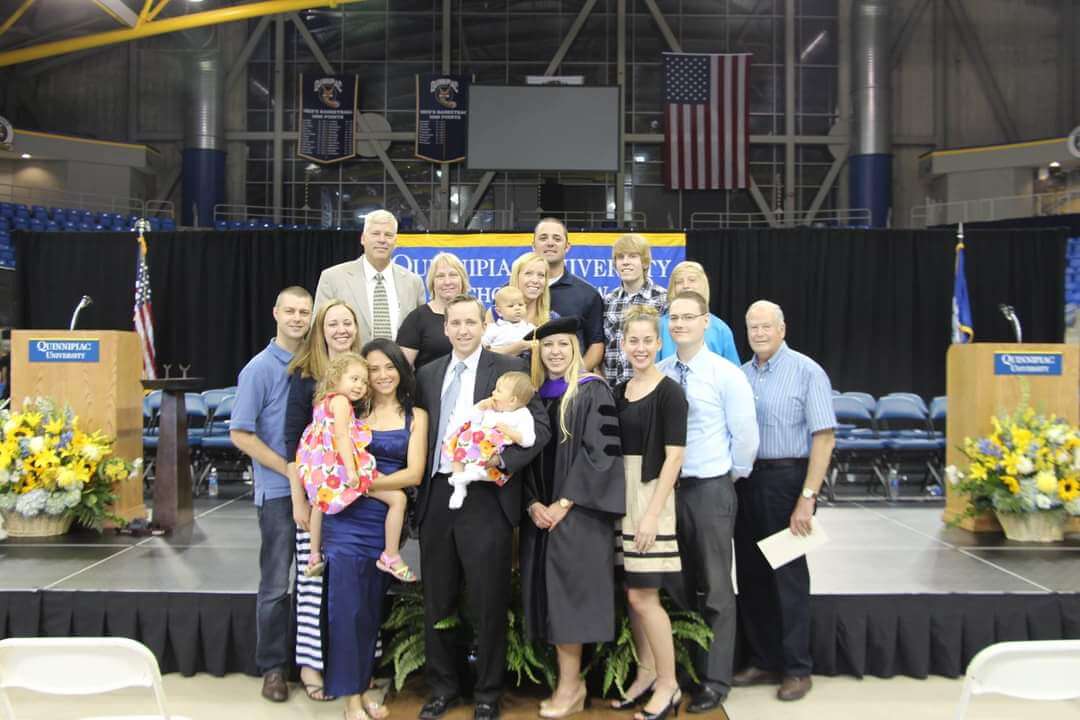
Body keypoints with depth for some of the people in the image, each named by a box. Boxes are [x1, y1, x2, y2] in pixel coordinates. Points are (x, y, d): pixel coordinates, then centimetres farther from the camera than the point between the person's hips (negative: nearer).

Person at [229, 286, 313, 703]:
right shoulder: (260, 369, -7)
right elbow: (240, 434, -10)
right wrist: (291, 471, -13)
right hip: (279, 491, -4)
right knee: (276, 584, 2)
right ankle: (272, 667, 16)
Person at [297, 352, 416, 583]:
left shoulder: (322, 401, 18)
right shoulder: (341, 401, -9)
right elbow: (341, 436, -20)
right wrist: (351, 471, -26)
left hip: (321, 471, 10)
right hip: (341, 467, -10)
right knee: (397, 498, -8)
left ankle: (315, 555, 47)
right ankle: (390, 557, -4)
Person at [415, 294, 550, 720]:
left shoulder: (508, 369, 0)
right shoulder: (428, 374, 13)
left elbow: (539, 427, -6)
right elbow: (422, 433, 12)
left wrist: (503, 459, -19)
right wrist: (418, 488, 2)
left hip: (486, 497, -4)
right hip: (436, 497, 4)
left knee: (488, 602, 4)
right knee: (437, 601, 13)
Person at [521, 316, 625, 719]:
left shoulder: (592, 391, -4)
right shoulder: (533, 394, 12)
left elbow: (600, 451, -12)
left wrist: (563, 504, -15)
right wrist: (533, 504, -4)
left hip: (577, 512, -5)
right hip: (540, 512, 5)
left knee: (568, 590, -6)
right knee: (548, 592, 5)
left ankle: (571, 686, 5)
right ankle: (569, 680, 14)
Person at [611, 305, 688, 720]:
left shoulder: (669, 392, -9)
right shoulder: (619, 392, 11)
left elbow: (673, 456, -14)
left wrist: (652, 513, -19)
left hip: (651, 495, -6)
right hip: (620, 494, 6)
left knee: (642, 596, -5)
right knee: (632, 594, 11)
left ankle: (668, 685, 10)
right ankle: (646, 673, 26)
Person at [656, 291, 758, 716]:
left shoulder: (726, 374, -8)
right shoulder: (658, 374, 2)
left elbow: (745, 434, -5)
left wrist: (732, 476, 2)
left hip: (710, 490, -4)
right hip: (667, 486, 4)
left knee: (715, 589, 5)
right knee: (677, 585, 13)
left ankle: (715, 680, 15)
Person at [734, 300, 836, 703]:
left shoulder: (806, 372, -7)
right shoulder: (740, 375, 10)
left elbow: (824, 437, -12)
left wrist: (807, 497, -17)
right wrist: (732, 482, 4)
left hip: (786, 480, -6)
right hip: (745, 481, 6)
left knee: (787, 575, 2)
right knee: (750, 574, 11)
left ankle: (796, 669, 15)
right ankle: (762, 661, 25)